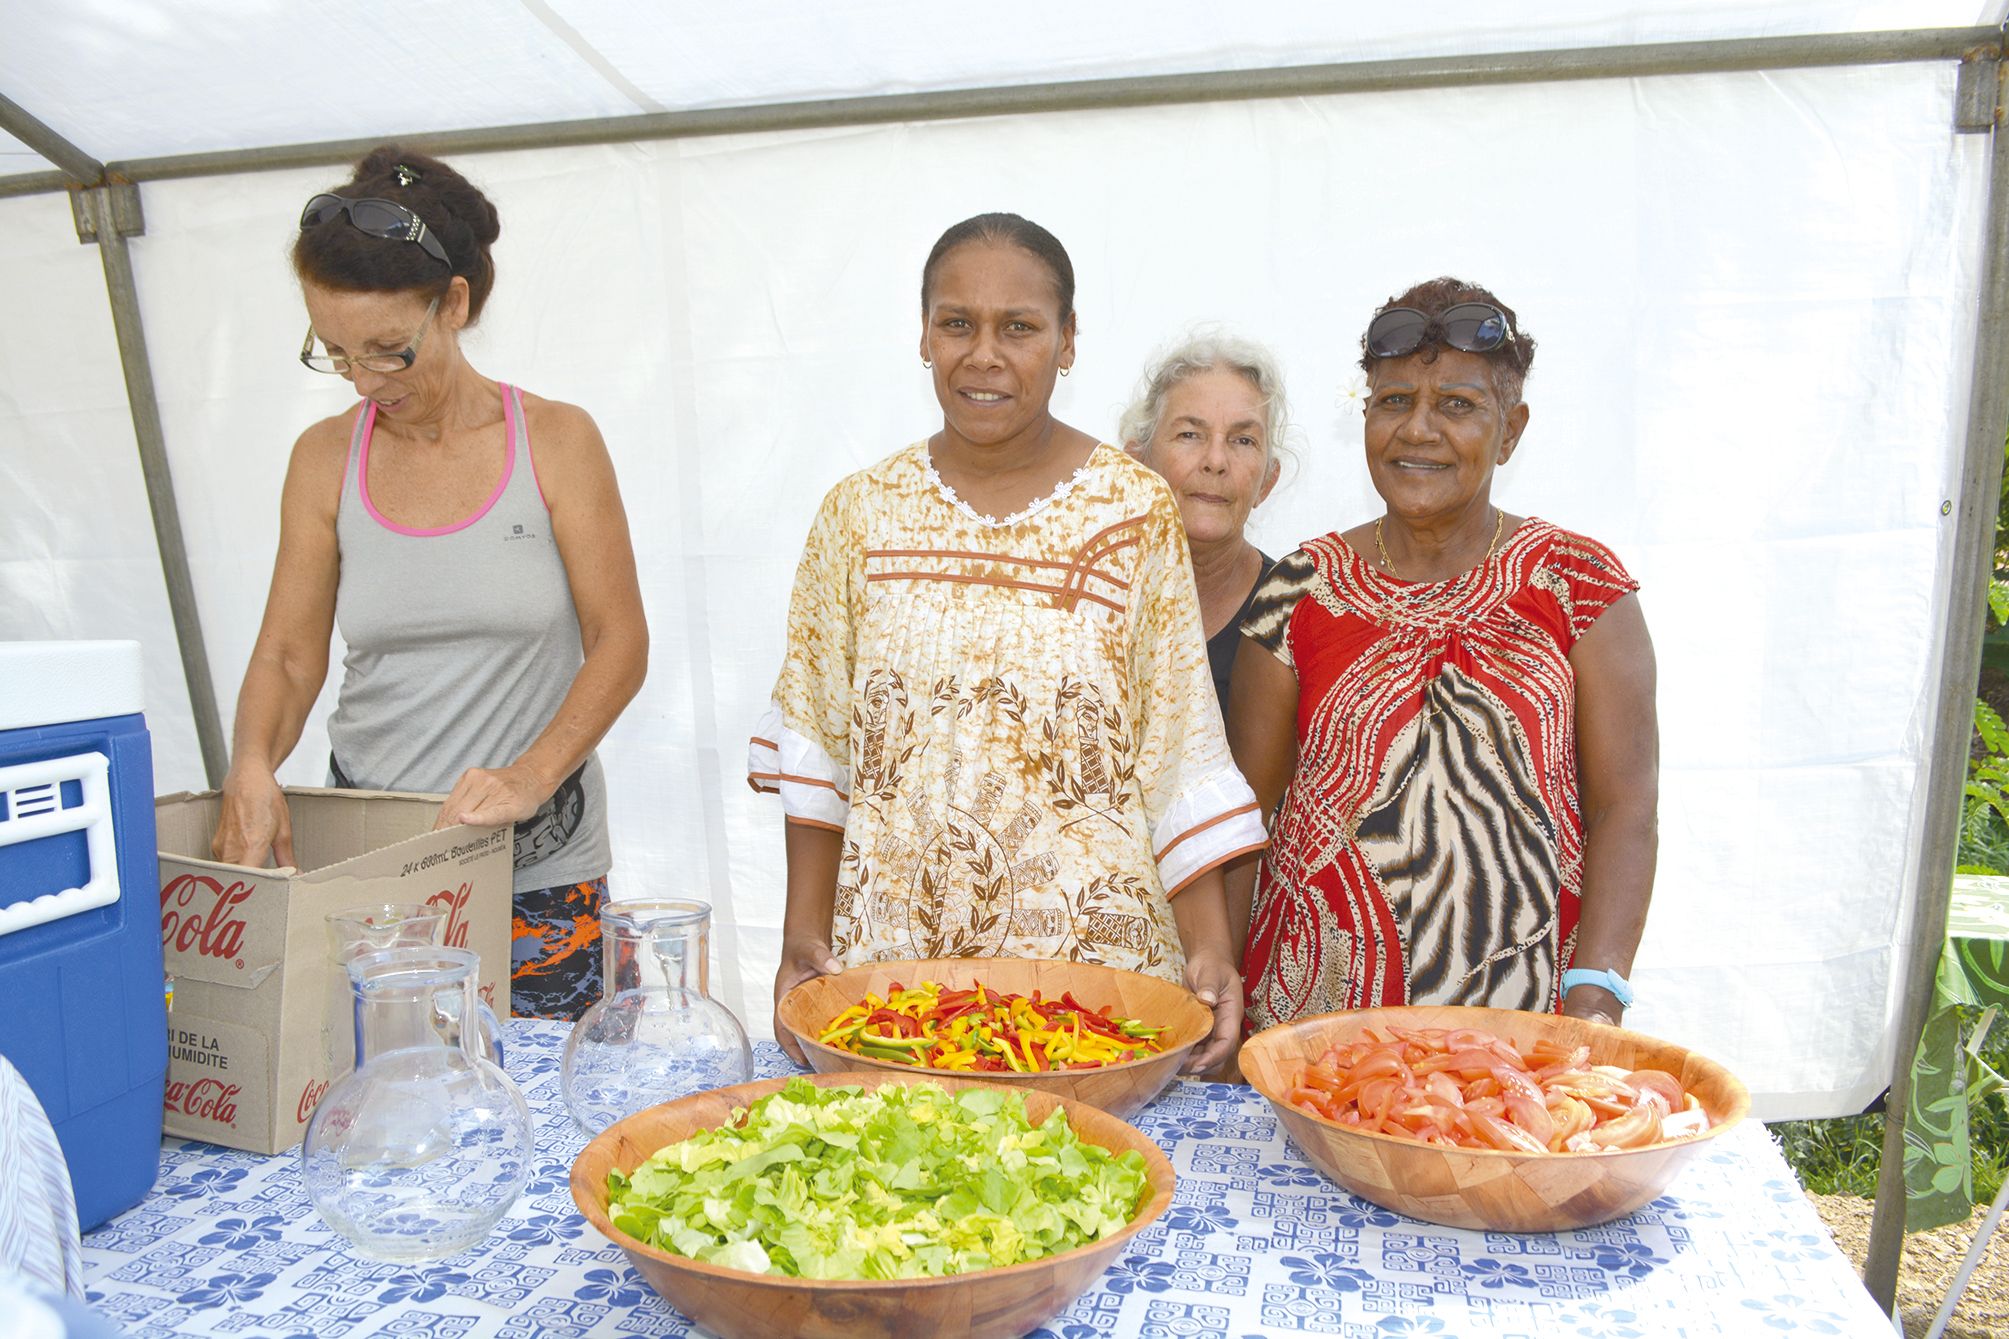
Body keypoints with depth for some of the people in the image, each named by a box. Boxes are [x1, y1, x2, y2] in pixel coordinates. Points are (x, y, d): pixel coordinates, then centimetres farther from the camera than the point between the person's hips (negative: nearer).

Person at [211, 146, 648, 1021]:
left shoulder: (554, 441, -3)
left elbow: (620, 641, -6)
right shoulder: (326, 458, 5)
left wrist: (532, 775, -18)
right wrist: (252, 765, -14)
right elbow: (286, 653, 6)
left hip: (539, 860, -2)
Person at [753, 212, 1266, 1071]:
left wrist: (1210, 946, -10)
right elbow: (816, 745, 5)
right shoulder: (861, 511, 2)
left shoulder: (1135, 512, -3)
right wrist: (803, 934, 1)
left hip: (1092, 943, -1)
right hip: (891, 947, 2)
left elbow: (1181, 751, -4)